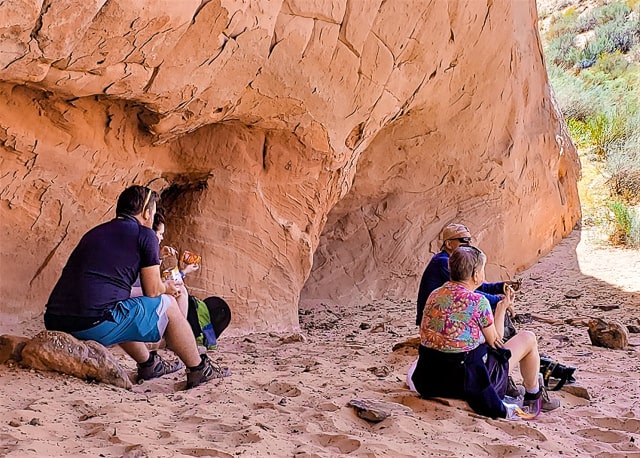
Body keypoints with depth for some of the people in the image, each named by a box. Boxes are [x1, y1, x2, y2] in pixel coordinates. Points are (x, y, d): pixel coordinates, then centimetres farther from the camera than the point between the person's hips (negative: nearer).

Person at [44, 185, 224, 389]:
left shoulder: (95, 232, 23)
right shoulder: (144, 235, 3)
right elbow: (152, 291, 5)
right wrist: (167, 288, 29)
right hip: (96, 324, -7)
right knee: (167, 304, 14)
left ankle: (148, 364, 43)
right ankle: (199, 370, 26)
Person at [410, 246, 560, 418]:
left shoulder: (434, 295, 0)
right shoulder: (478, 302, -19)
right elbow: (495, 341, -5)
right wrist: (502, 308, 10)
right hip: (471, 382, -7)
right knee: (528, 338, 11)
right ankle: (533, 397, 31)